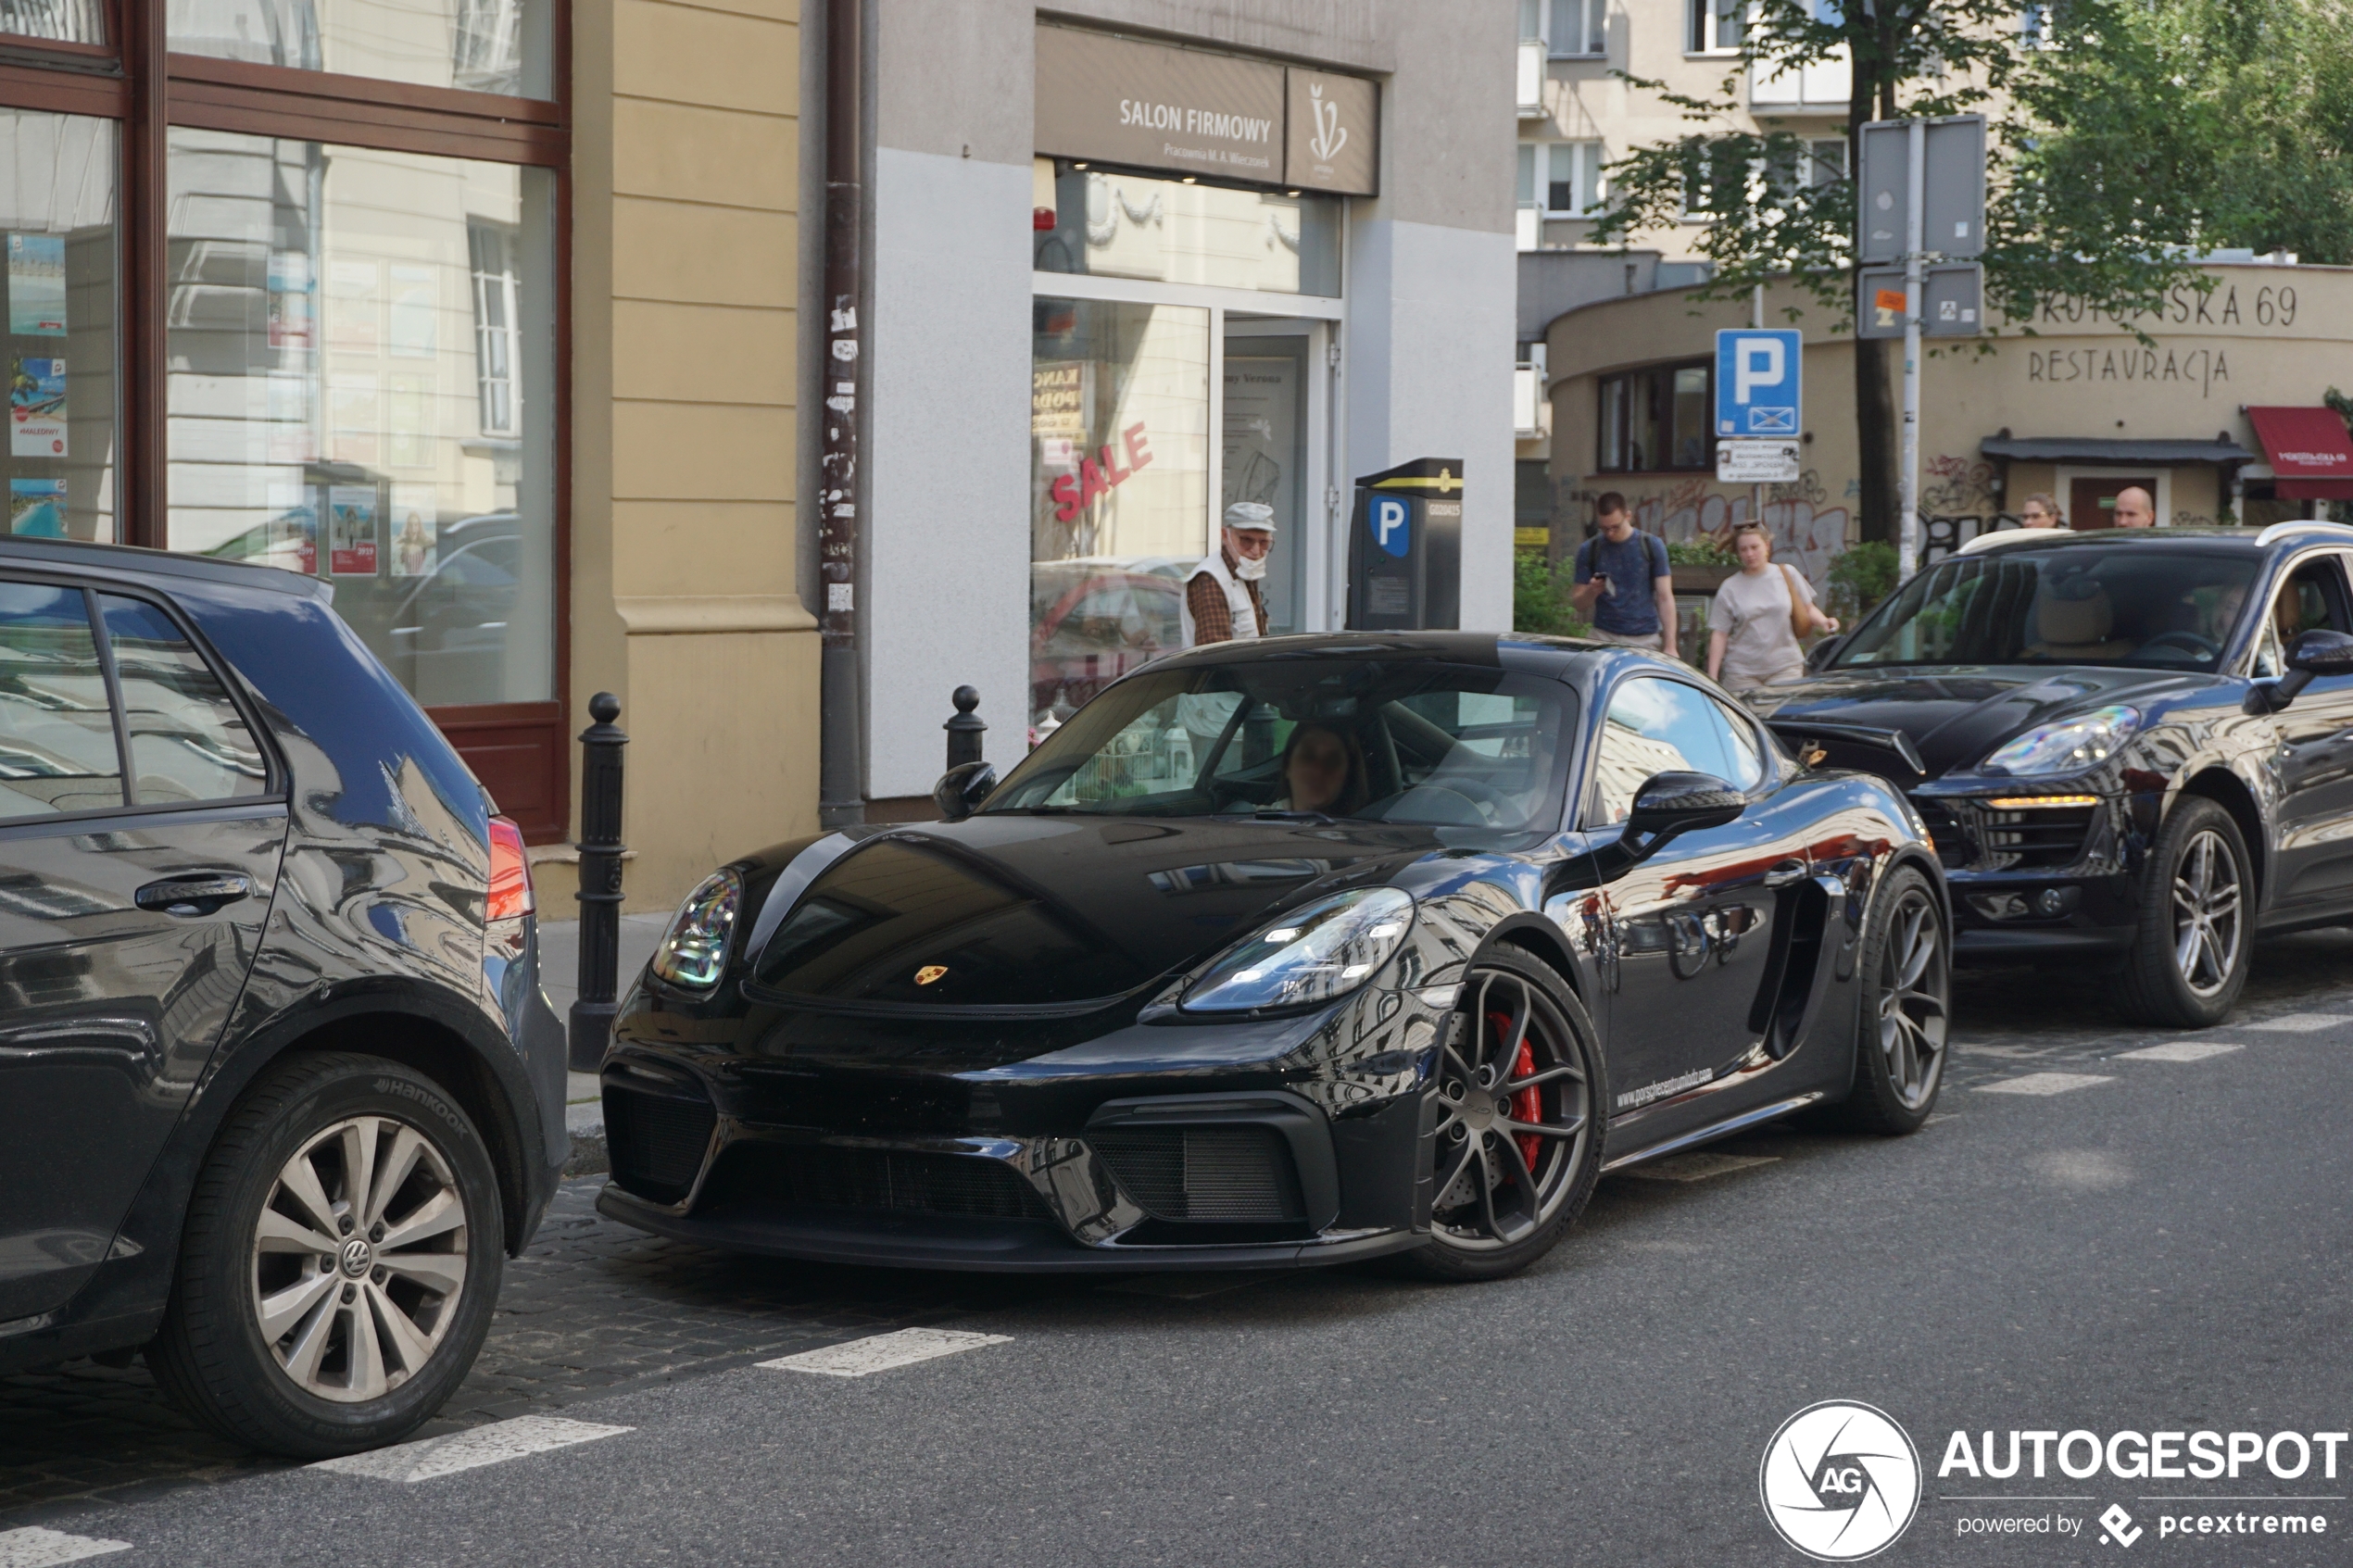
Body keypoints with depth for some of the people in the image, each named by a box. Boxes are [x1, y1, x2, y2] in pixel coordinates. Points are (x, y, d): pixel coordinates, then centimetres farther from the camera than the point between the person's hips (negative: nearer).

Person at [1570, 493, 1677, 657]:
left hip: (1646, 640, 0)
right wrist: (1592, 591, -16)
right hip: (1605, 638, 0)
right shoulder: (1589, 550, 6)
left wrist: (1670, 646, -5)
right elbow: (1579, 605, 8)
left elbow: (1665, 598, 2)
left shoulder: (1652, 546, 4)